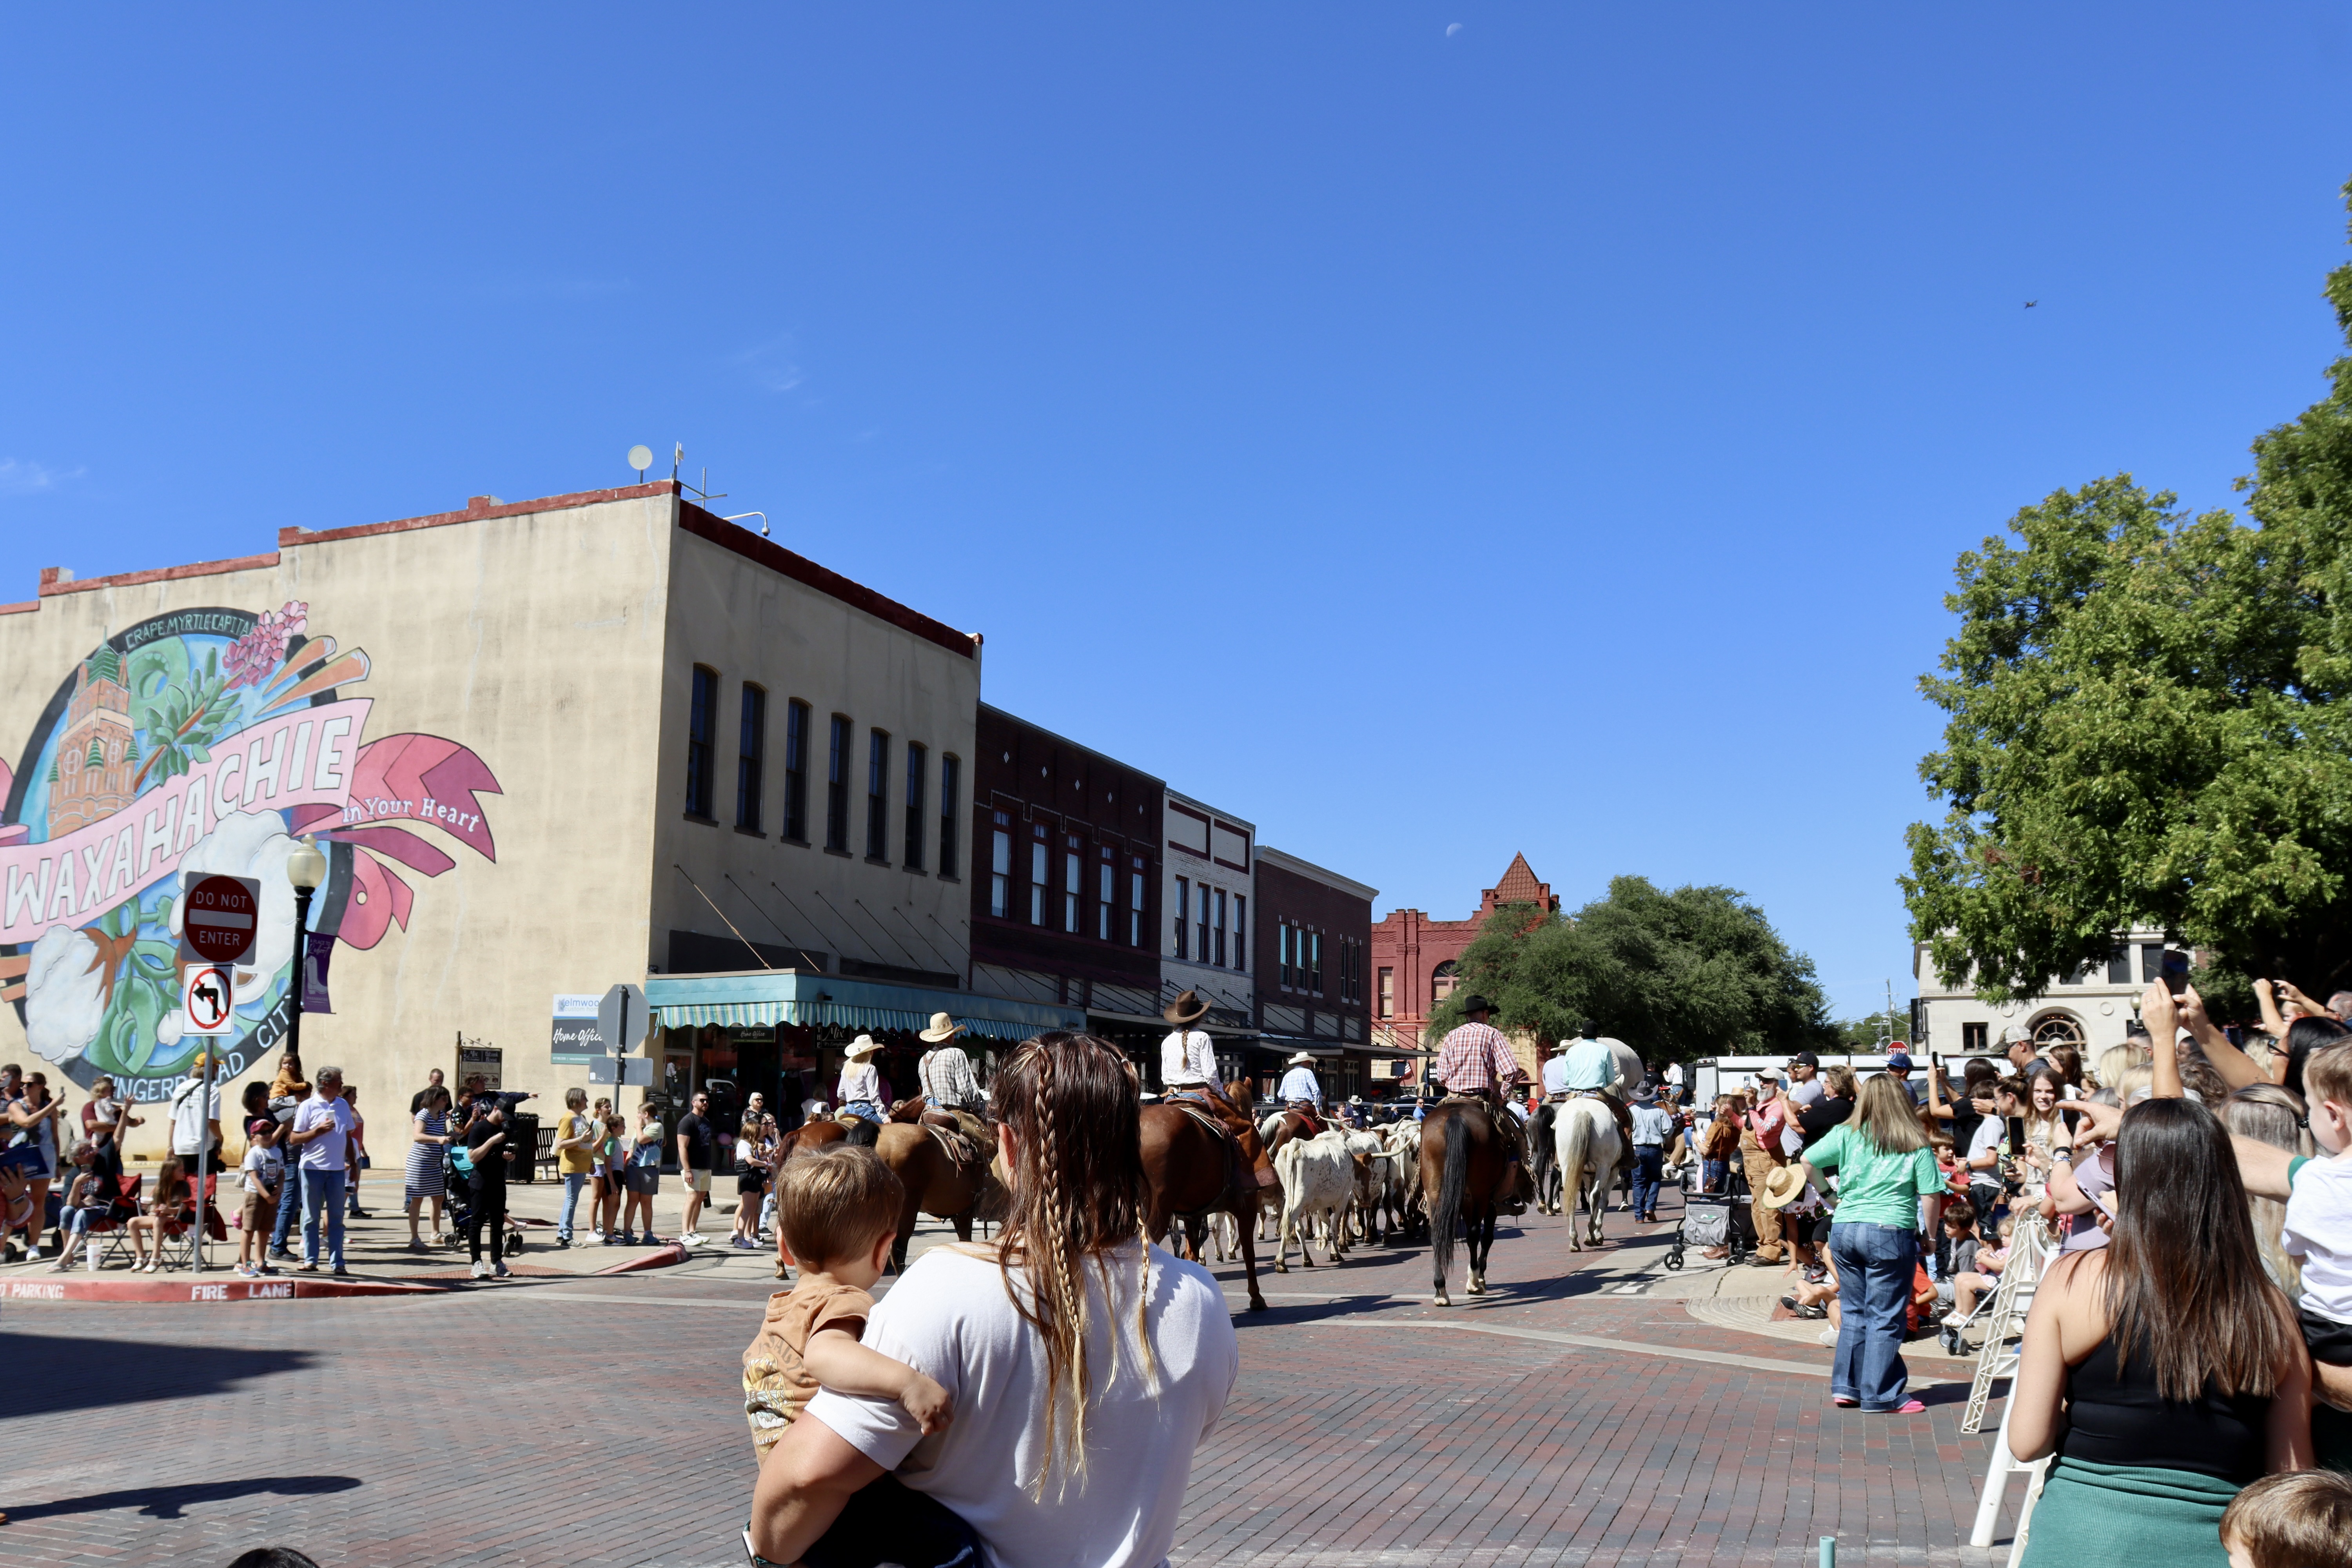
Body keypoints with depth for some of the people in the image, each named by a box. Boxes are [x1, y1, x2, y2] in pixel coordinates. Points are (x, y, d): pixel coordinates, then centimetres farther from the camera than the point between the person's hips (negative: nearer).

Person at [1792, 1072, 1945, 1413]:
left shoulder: (1847, 1136, 5)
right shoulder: (1916, 1147, 0)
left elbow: (1808, 1162, -1)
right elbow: (1931, 1196, -3)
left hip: (1844, 1230, 3)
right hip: (1890, 1232, -3)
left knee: (1853, 1311, 15)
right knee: (1885, 1318, 4)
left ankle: (1846, 1386, 18)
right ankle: (1880, 1395, 8)